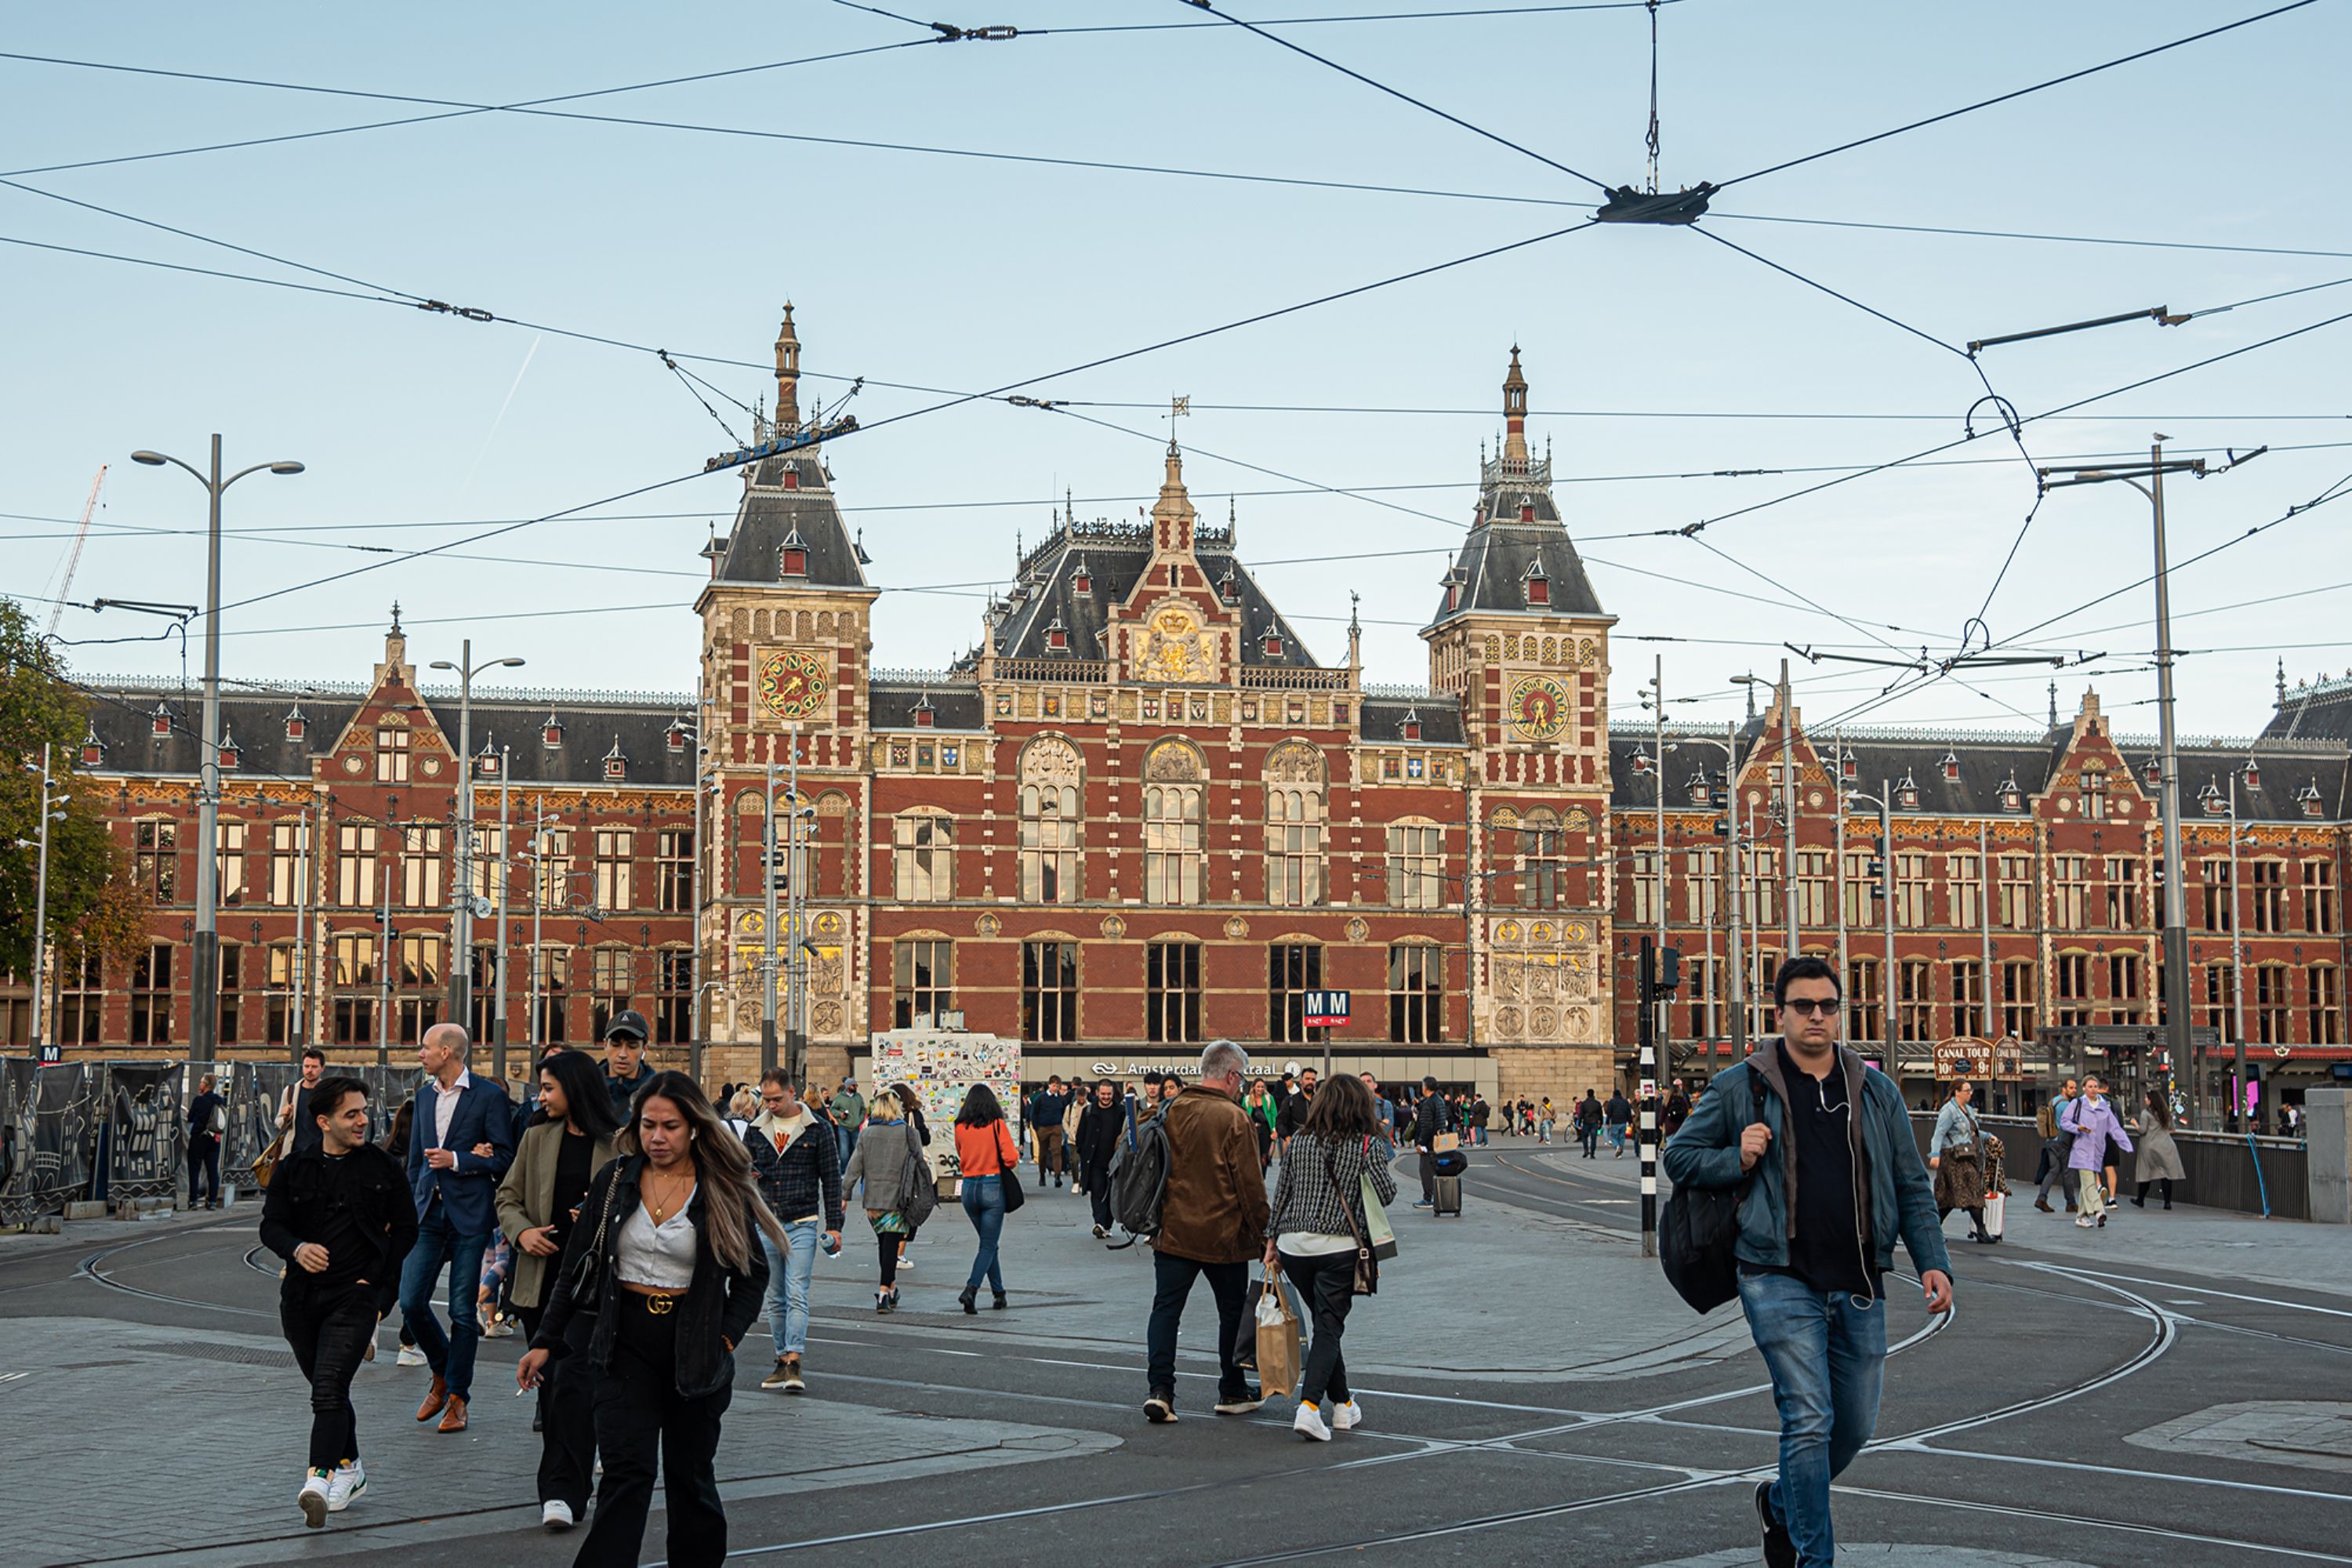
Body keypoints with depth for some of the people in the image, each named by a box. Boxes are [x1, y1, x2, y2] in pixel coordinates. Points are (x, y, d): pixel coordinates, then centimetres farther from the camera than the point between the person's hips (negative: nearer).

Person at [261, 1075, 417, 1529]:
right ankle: (350, 1470, 33)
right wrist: (297, 1249, -17)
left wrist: (378, 1277, -2)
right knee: (329, 1389, 16)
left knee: (329, 1387, -19)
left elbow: (406, 1228, 7)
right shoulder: (294, 1168, 4)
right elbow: (270, 1224, 4)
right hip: (302, 1298, 4)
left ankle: (320, 1478, -28)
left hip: (355, 1294, -4)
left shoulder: (381, 1167, 1)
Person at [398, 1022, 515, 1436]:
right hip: (429, 1212, 5)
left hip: (469, 1214, -5)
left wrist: (457, 1161, -16)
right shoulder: (424, 1096, 13)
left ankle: (457, 1395, 11)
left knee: (463, 1310, 0)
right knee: (411, 1301, -1)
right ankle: (442, 1375, 22)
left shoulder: (490, 1095, -6)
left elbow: (505, 1159, -6)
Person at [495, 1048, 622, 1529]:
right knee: (550, 1381, 11)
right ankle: (560, 1486, 27)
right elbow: (508, 1196, 14)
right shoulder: (537, 1138, 9)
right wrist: (521, 1232, -5)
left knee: (572, 1380, -13)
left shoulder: (617, 1144, -3)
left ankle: (563, 1491, -12)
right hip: (541, 1278, 5)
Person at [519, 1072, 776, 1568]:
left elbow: (753, 1274, 6)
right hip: (627, 1340, 1)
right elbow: (576, 1266, 7)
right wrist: (545, 1341, 6)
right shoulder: (616, 1180, 1)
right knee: (627, 1470, -9)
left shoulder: (723, 1191, -3)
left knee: (690, 1472, 9)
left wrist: (727, 1338, -6)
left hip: (694, 1343, 0)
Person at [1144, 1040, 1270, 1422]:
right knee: (1232, 1312, 12)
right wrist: (1263, 1234, -3)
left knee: (1166, 1308, 5)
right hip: (1223, 1234, -4)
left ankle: (1159, 1389, -7)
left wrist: (1155, 1221, 22)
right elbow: (1250, 1184, -12)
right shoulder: (1234, 1119, -13)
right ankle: (1233, 1392, 22)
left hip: (1173, 1231, 4)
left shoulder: (1171, 1111, 3)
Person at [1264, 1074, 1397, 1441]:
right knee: (1328, 1328, -3)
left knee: (1325, 1324, 18)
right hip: (1339, 1246, -4)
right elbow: (1386, 1195, -1)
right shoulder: (1368, 1145, -3)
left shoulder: (1300, 1140, 8)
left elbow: (1281, 1193, 10)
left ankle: (1342, 1405, 25)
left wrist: (1272, 1240, 17)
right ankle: (1309, 1407, -20)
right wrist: (1382, 1146, 12)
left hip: (1294, 1245, 4)